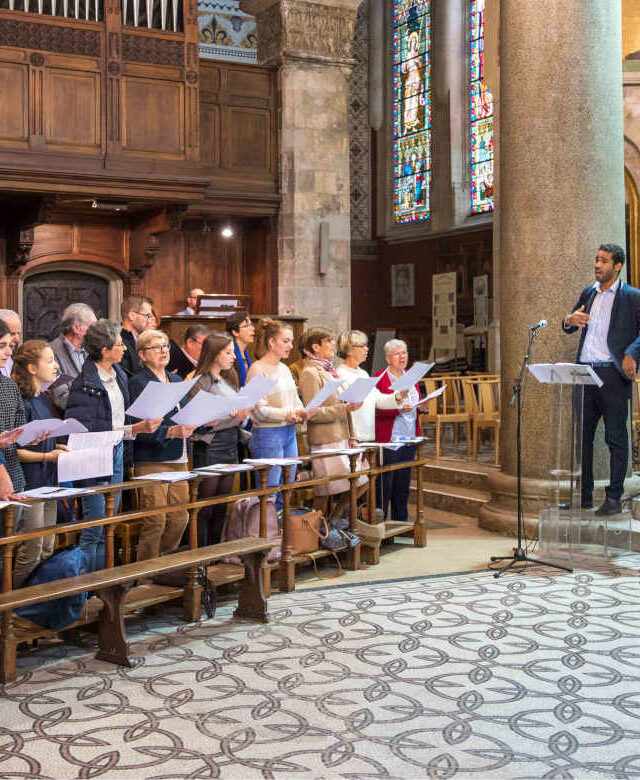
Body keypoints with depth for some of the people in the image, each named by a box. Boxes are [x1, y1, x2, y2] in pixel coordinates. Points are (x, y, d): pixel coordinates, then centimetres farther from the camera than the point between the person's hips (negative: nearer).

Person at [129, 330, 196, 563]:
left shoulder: (176, 380, 18)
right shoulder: (138, 383, -6)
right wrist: (172, 432, -26)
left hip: (178, 458, 7)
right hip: (152, 461, -7)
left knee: (179, 518, 8)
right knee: (155, 521, -6)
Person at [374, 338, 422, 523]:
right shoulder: (380, 378, -7)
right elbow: (375, 410, -14)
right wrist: (398, 409, -24)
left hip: (408, 439, 7)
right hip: (387, 439, -7)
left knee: (403, 485, 11)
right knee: (385, 485, -5)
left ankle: (401, 524, 19)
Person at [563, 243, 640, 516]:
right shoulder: (588, 293, 16)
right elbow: (568, 327, 22)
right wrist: (570, 320, -1)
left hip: (613, 374, -6)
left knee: (616, 438, -1)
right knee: (581, 435, 8)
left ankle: (614, 498, 5)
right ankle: (583, 496, 17)